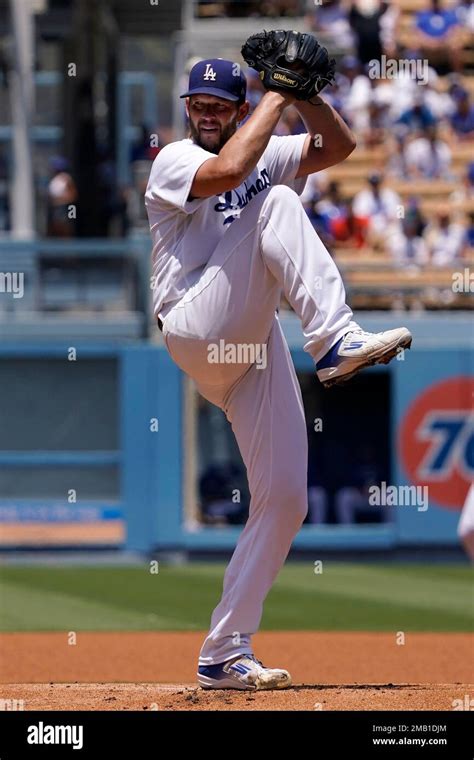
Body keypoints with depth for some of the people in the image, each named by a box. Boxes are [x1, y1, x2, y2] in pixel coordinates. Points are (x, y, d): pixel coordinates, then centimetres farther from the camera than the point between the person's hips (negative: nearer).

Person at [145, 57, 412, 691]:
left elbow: (338, 145, 12)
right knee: (277, 204, -23)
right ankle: (336, 342, -40)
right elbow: (227, 171, -21)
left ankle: (224, 656, 3)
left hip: (254, 350, 7)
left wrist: (305, 94, -2)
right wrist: (276, 98, -14)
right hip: (195, 334, -6)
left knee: (285, 500, -2)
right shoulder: (174, 162, 0)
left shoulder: (269, 154, 21)